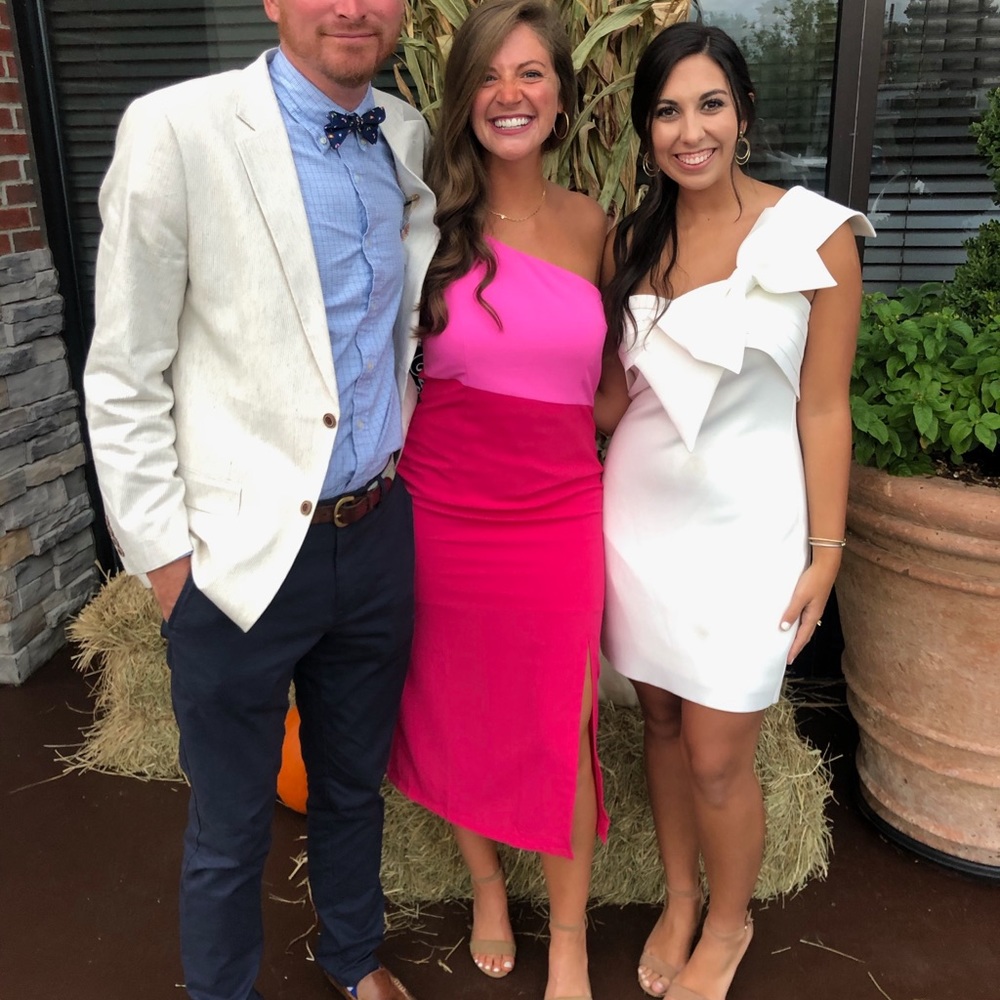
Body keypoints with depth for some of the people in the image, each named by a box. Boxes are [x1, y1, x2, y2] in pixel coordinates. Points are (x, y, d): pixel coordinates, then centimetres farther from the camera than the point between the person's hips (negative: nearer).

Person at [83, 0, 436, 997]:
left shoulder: (409, 140, 5)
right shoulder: (178, 130, -12)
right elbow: (123, 380, -9)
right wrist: (163, 556, -9)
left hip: (379, 535, 5)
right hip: (239, 553, -5)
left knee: (355, 785, 25)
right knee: (230, 829, 14)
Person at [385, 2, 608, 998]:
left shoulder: (589, 223, 4)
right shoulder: (428, 218, -4)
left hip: (558, 518, 1)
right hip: (441, 512, -1)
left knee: (561, 732, 8)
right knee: (457, 717, 16)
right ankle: (485, 887, 44)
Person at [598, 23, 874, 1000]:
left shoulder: (814, 238, -8)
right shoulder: (631, 239, 4)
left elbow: (823, 406, -6)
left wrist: (824, 551, -6)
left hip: (743, 524, -4)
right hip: (639, 510, 4)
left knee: (716, 757, 4)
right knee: (660, 722, 16)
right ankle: (678, 899, 40)